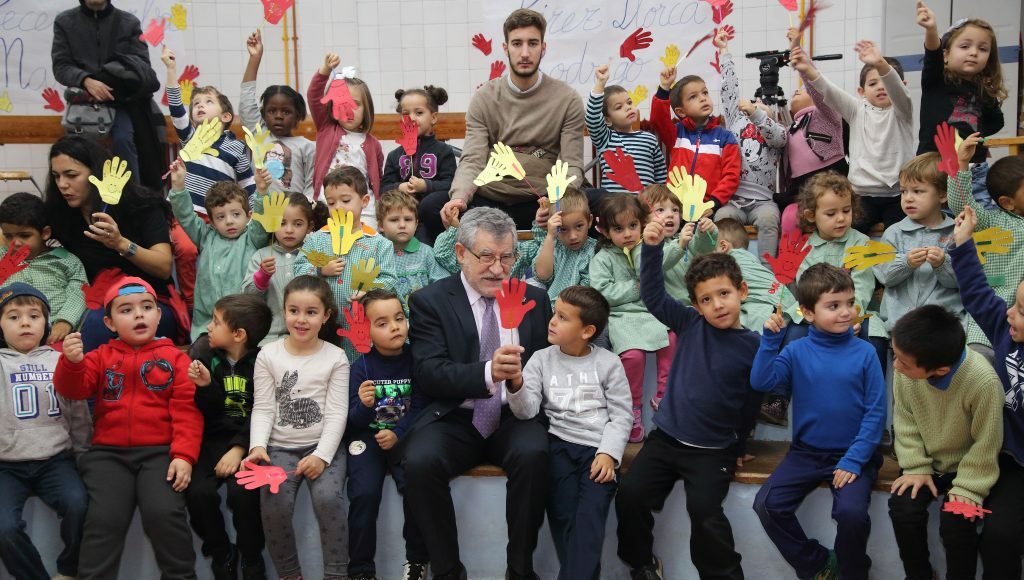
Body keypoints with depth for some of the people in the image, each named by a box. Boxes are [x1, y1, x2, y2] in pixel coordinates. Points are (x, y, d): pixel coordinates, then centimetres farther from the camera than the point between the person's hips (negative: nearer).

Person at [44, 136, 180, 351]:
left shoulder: (141, 205, -6)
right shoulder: (61, 215, 5)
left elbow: (165, 267, -16)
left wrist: (121, 244, -32)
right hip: (98, 307, 3)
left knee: (97, 323, -33)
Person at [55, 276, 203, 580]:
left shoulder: (175, 358, 8)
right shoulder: (102, 356, 14)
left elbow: (186, 410, 1)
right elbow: (73, 389, 2)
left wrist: (184, 455, -11)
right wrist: (72, 362, -20)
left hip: (161, 452, -2)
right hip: (108, 453, 2)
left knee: (164, 513, -21)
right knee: (104, 518, -19)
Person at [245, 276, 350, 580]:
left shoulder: (335, 357, 1)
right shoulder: (268, 355, 4)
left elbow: (336, 414, -3)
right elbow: (262, 408, 2)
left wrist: (322, 455, -16)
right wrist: (258, 446, -15)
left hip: (324, 446, -1)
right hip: (280, 447, 1)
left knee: (328, 498, -27)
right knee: (274, 506, -22)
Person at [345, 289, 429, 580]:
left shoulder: (414, 360, -2)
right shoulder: (361, 367, -2)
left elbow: (419, 407, -5)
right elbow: (354, 420, -4)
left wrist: (397, 434, -21)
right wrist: (364, 406, -26)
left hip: (403, 436, 0)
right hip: (366, 436, 0)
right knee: (364, 494, -20)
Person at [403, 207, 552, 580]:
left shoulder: (535, 299, 10)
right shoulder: (429, 301, 1)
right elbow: (427, 373, -13)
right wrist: (487, 372, -30)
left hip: (514, 417, 1)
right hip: (454, 420, -1)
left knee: (533, 453, -31)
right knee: (420, 461, -30)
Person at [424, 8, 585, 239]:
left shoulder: (567, 99, 2)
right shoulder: (484, 97, 3)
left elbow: (572, 167, -4)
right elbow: (472, 160, -7)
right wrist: (459, 197, -30)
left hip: (540, 204, 0)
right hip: (488, 201, 0)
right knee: (431, 207, -27)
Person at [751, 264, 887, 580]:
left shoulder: (864, 353, -6)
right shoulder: (797, 351, -2)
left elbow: (876, 412, -6)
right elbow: (760, 382, -15)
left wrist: (853, 460, -13)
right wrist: (770, 339, -23)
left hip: (852, 455, -2)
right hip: (806, 452, 2)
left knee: (851, 512, -26)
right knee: (767, 505, -13)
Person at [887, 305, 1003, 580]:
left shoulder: (983, 382, -35)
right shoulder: (906, 367, -24)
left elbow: (986, 444, -20)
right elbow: (905, 420, -7)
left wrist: (968, 487, -18)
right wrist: (916, 467, -10)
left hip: (967, 465, -3)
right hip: (925, 459, 3)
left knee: (955, 524, -21)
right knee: (903, 509, -15)